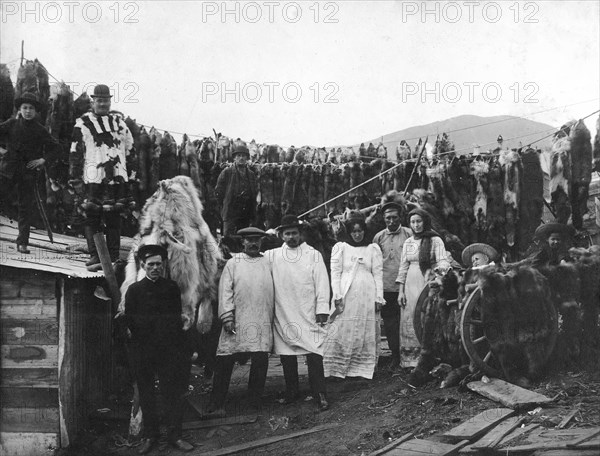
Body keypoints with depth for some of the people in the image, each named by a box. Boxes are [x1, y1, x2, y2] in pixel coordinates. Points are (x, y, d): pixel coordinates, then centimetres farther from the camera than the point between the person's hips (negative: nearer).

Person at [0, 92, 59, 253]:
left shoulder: (40, 130, 4)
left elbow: (54, 147, 9)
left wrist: (44, 160, -3)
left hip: (29, 172, 0)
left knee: (25, 208, 1)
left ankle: (23, 243, 5)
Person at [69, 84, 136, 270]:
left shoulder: (119, 122, 15)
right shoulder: (83, 124, 2)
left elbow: (130, 151, 19)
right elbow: (75, 153, 0)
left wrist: (131, 176, 15)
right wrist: (75, 180, -5)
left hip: (117, 180, 3)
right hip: (93, 180, -3)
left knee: (114, 220, 7)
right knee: (92, 220, -3)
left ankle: (113, 258, 13)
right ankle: (95, 257, 2)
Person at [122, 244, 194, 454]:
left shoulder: (172, 287, 7)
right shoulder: (134, 289, 4)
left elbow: (177, 316, 6)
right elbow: (128, 320, 1)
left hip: (169, 349, 0)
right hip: (143, 350, 0)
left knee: (173, 391, -1)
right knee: (146, 393, 7)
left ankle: (174, 434, 9)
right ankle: (150, 435, 19)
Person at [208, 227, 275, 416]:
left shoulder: (268, 262, 14)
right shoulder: (233, 263, 8)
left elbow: (272, 291, 14)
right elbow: (225, 291, 1)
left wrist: (273, 317, 8)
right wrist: (227, 317, -8)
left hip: (263, 321, 2)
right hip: (237, 320, -2)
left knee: (261, 360, -2)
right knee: (225, 361, -2)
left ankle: (255, 400, 13)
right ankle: (216, 405, 5)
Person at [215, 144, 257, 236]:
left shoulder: (251, 174, 13)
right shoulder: (227, 172, 0)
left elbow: (254, 195, 16)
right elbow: (218, 191, 2)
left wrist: (252, 214, 9)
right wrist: (225, 206, 2)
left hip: (246, 214, 4)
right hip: (230, 214, -4)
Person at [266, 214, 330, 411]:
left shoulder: (313, 255, 7)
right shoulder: (272, 255, 11)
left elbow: (322, 282, 2)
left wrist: (322, 309, -4)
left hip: (308, 314, -2)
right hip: (282, 314, 2)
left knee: (314, 354, -7)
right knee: (286, 355, 7)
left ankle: (320, 394, 0)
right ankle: (291, 391, 21)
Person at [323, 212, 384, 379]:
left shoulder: (373, 248, 11)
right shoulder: (340, 247, 8)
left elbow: (378, 274, 8)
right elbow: (335, 273, 3)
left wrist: (379, 298, 0)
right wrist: (337, 296, -7)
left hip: (367, 296, 1)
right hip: (346, 295, -1)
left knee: (366, 333, 2)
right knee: (342, 331, -5)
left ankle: (363, 368, 8)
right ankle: (337, 369, 1)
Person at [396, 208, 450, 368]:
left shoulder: (435, 240, 0)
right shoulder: (408, 243, 13)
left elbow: (443, 260, -9)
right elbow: (403, 267, 13)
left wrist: (441, 267, -33)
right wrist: (401, 291, 7)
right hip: (411, 285, 4)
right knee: (410, 321, 2)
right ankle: (410, 360, 7)